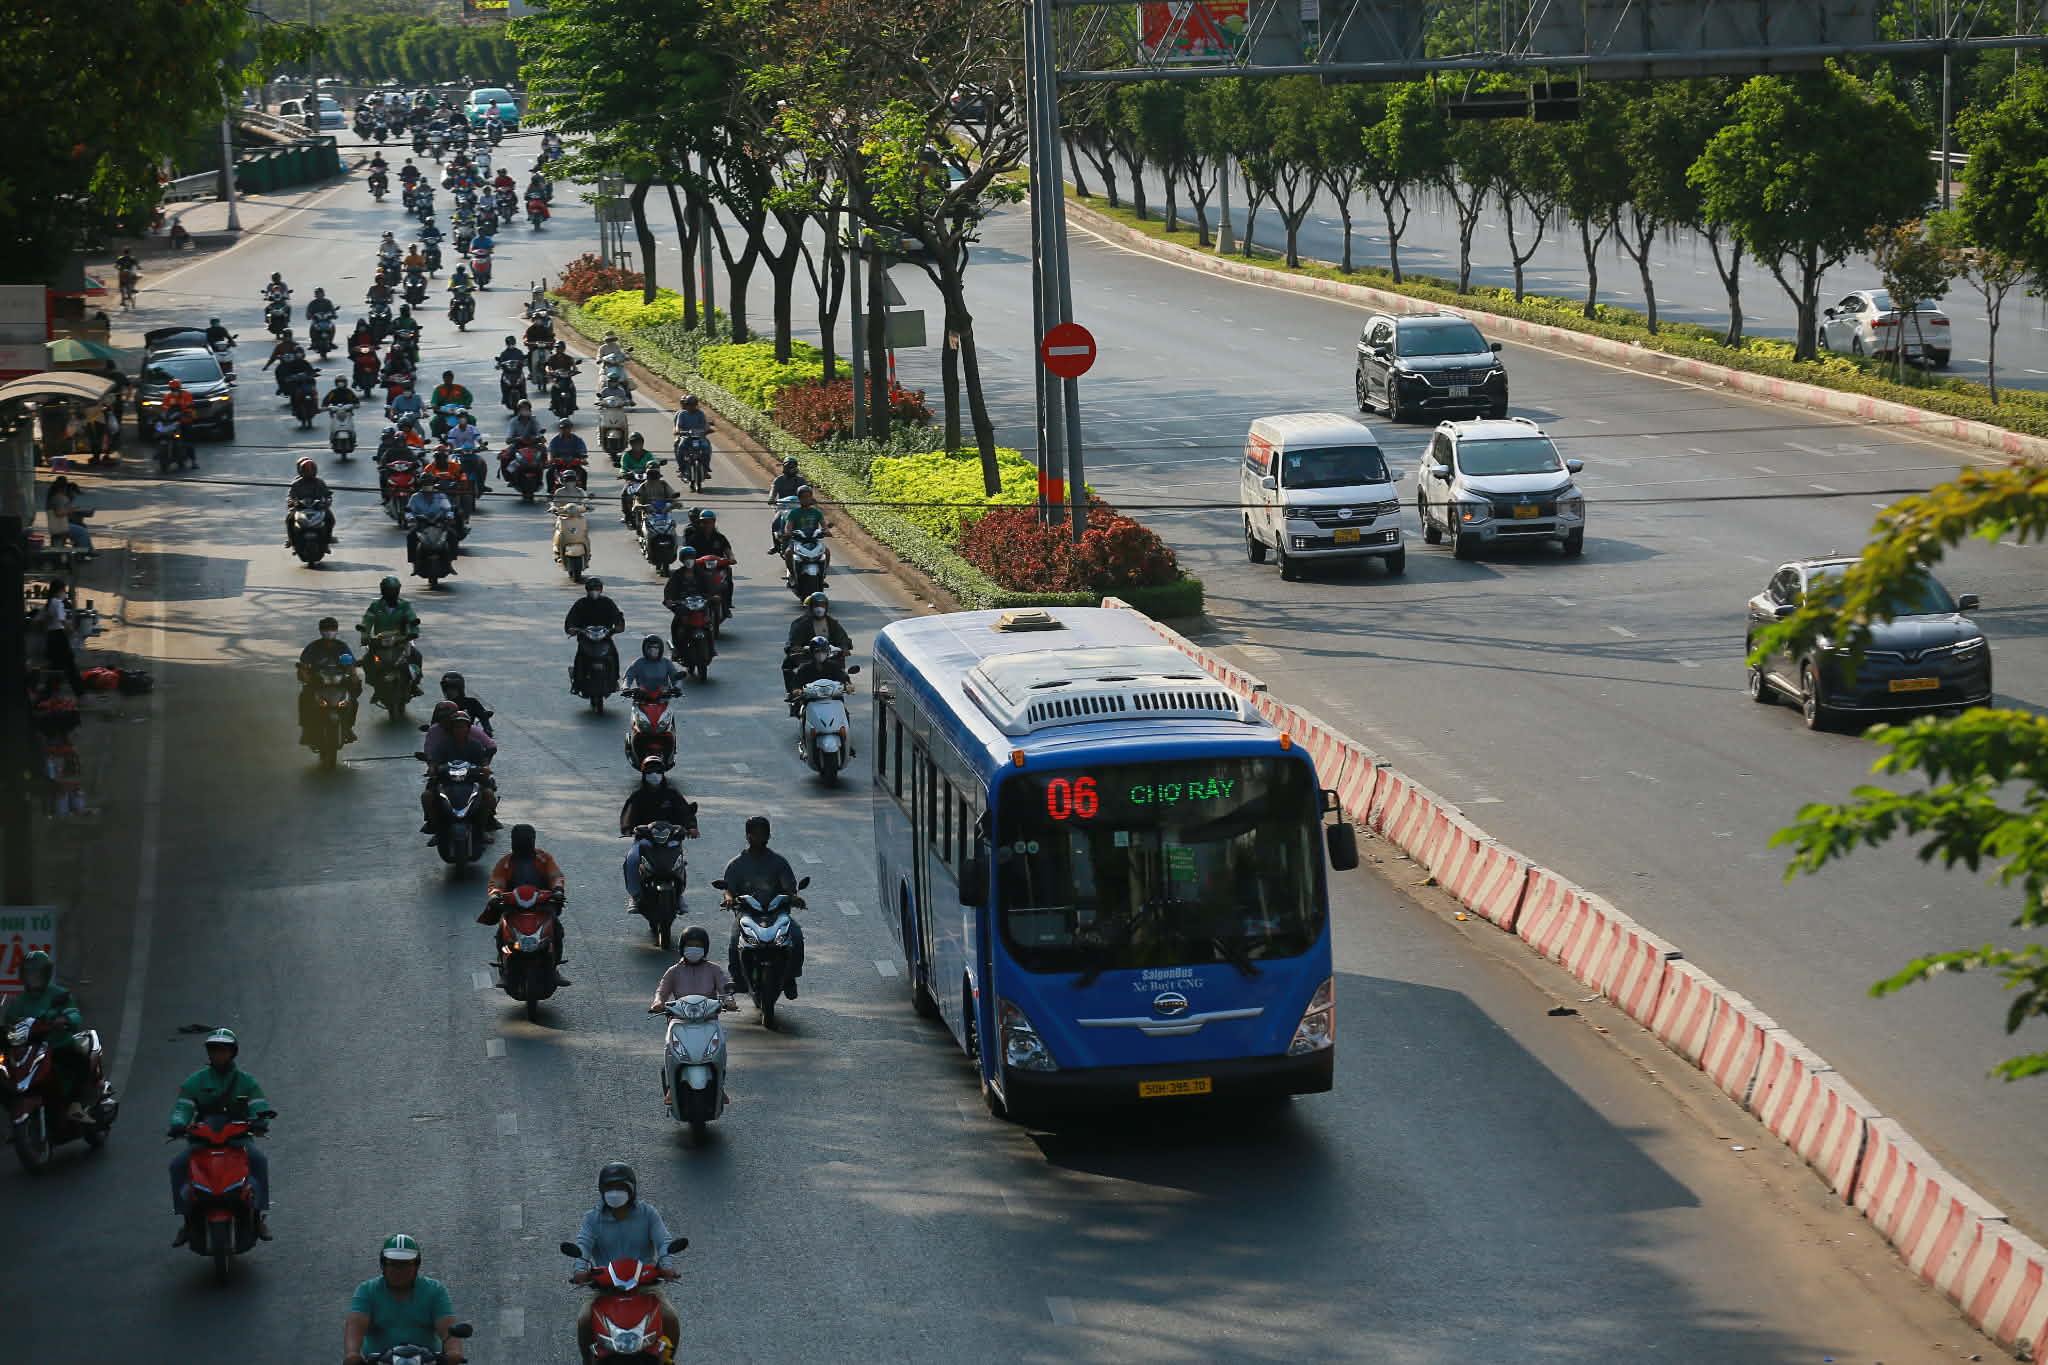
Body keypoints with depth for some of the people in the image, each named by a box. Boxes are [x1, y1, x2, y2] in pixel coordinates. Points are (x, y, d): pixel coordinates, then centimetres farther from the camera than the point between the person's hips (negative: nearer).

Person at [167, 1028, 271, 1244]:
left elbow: (259, 1106, -1)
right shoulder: (196, 1081, 10)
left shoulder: (246, 1081, 10)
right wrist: (178, 1124, -24)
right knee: (177, 1165, -25)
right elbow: (183, 1106, -1)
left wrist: (261, 1121, -26)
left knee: (260, 1160, -32)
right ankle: (183, 1221, -18)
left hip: (238, 1137, -1)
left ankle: (262, 1216, -28)